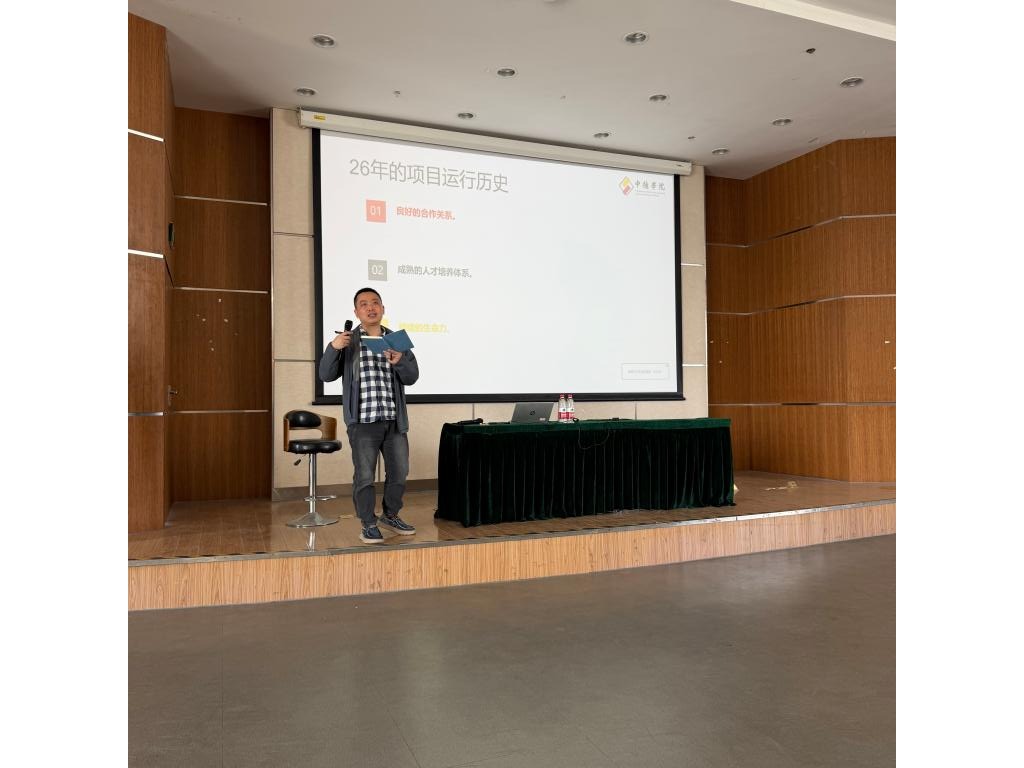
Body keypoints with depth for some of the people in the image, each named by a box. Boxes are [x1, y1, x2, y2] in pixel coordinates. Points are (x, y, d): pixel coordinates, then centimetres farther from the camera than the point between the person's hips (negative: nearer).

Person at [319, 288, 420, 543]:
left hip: (394, 420, 3)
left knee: (399, 471, 11)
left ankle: (390, 515, 31)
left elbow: (412, 377, 4)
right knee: (364, 475, 0)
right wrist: (333, 348, -19)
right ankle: (369, 525, 16)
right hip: (363, 421, -3)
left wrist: (399, 362, -17)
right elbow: (327, 375, -3)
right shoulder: (348, 341, 3)